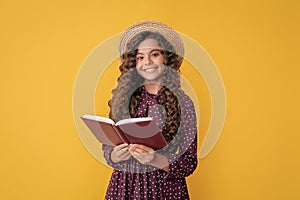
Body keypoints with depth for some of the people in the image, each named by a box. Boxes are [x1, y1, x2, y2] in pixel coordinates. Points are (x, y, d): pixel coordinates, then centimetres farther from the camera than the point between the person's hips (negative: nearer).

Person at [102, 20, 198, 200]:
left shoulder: (182, 102, -7)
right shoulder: (121, 97, -1)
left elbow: (190, 163, -7)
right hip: (123, 185, 2)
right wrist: (116, 155, -14)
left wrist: (156, 160, -21)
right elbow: (107, 147, 6)